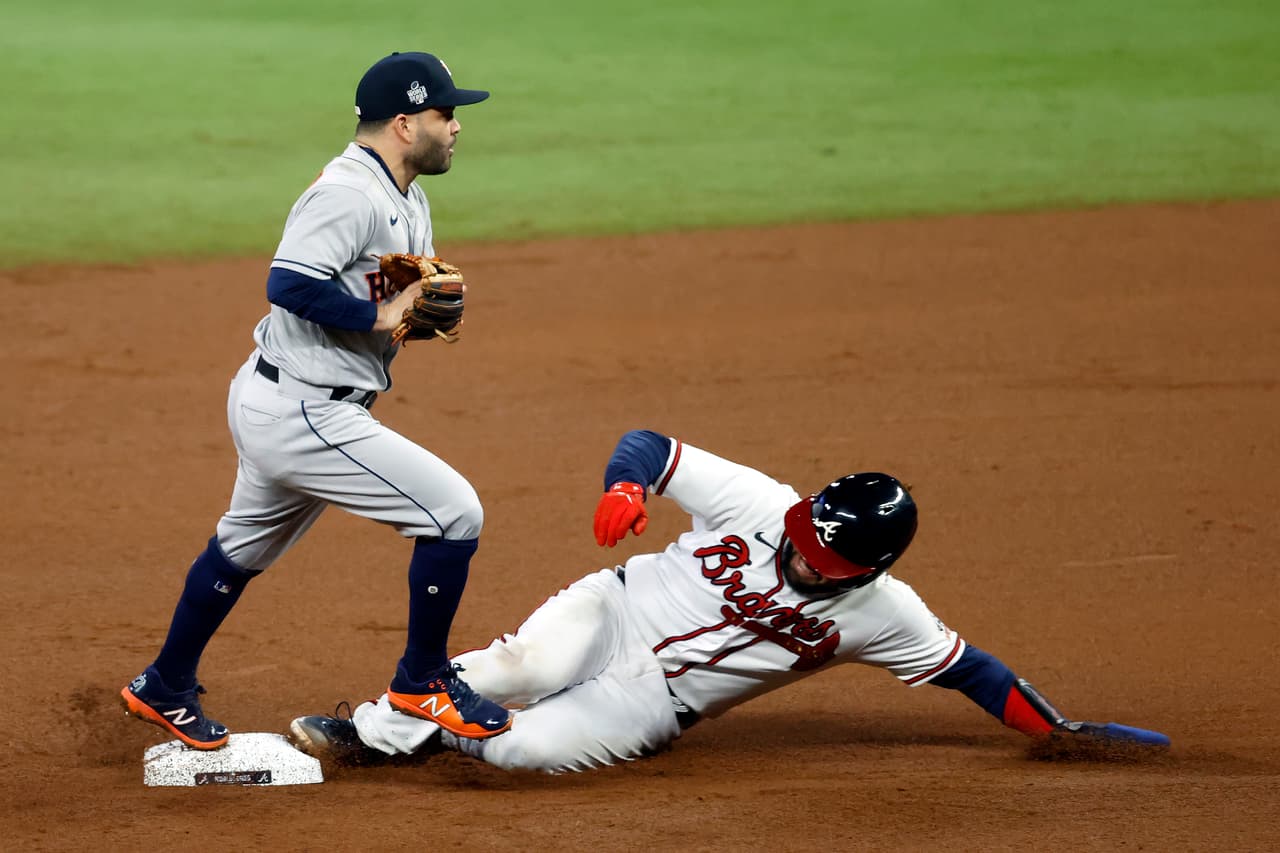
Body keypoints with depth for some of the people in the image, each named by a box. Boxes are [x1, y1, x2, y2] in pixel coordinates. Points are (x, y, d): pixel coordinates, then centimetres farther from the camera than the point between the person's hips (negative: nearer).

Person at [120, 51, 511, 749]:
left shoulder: (406, 201, 11)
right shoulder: (348, 193, -21)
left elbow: (397, 296, 19)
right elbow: (290, 283, -32)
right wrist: (381, 316, -25)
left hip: (274, 405, 11)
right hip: (301, 415, -11)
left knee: (243, 548, 26)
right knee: (454, 511, -10)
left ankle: (165, 690, 41)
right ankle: (422, 682, 3)